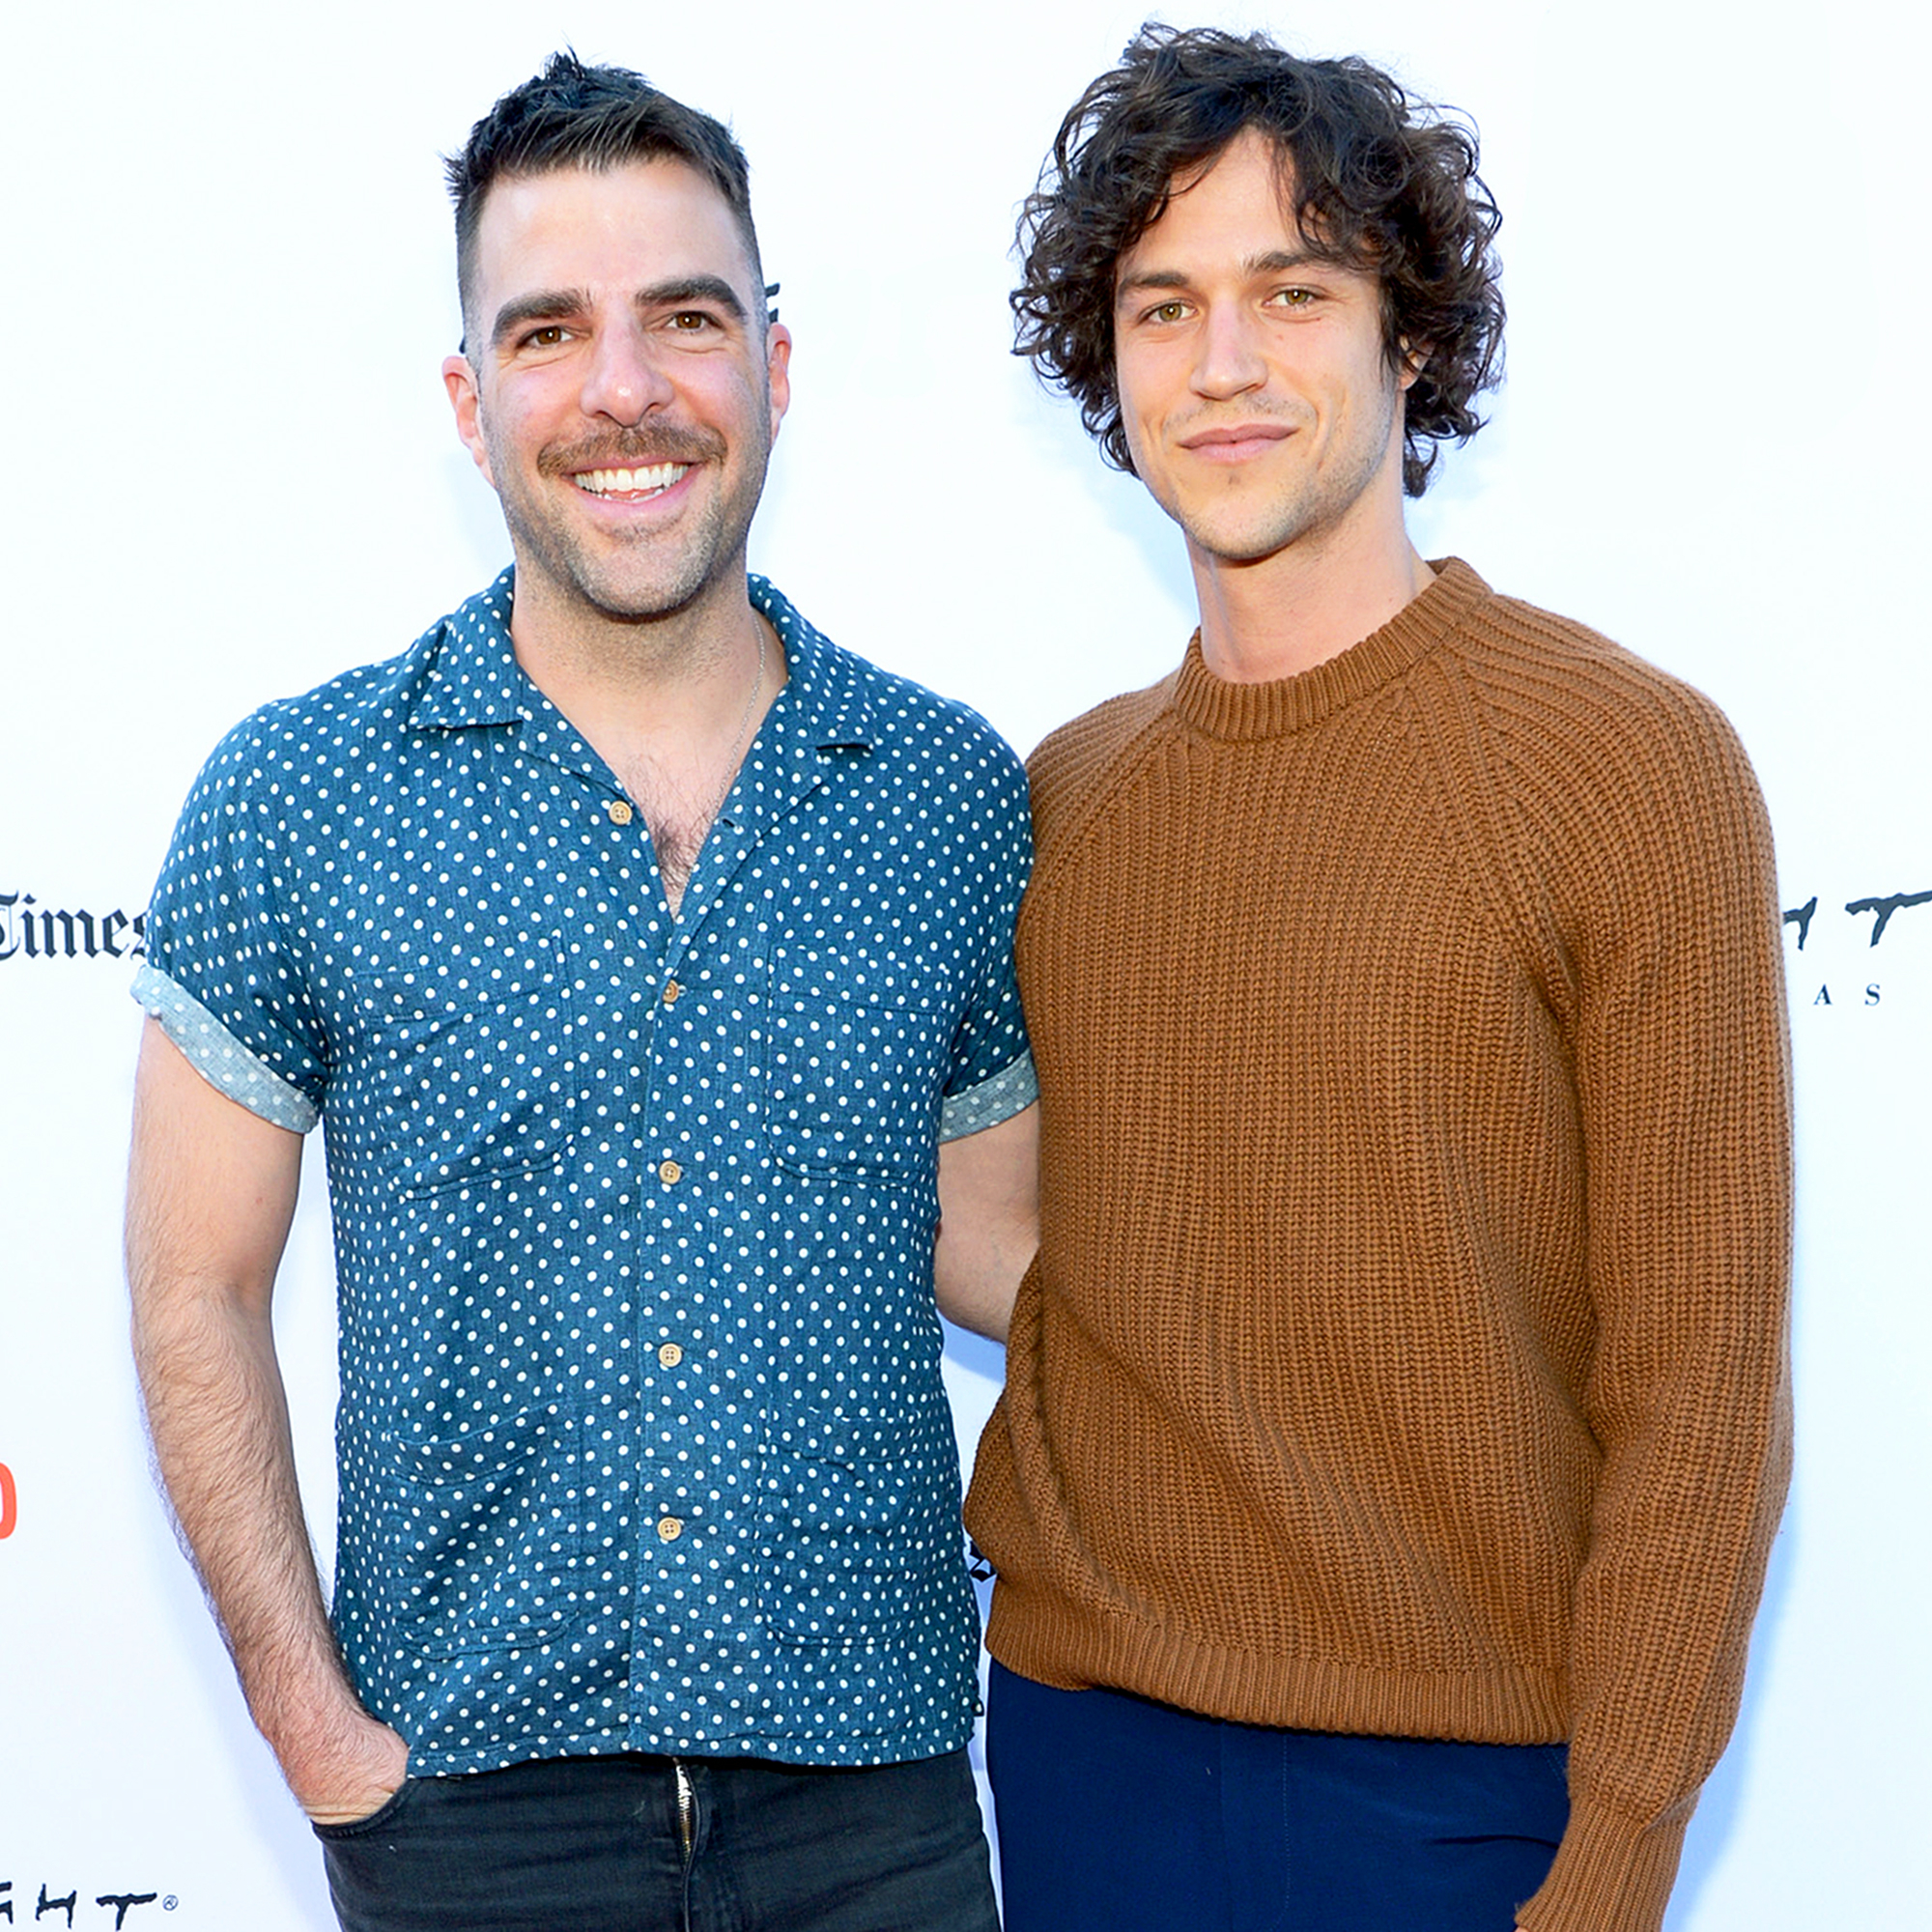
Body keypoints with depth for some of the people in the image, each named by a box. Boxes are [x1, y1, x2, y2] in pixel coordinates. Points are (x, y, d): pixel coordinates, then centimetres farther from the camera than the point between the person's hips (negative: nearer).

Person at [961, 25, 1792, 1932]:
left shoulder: (1633, 762, -10)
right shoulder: (1062, 791, 6)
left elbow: (1697, 1387, -11)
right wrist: (1009, 1542, 4)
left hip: (1450, 1779, -4)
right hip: (1076, 1737, 5)